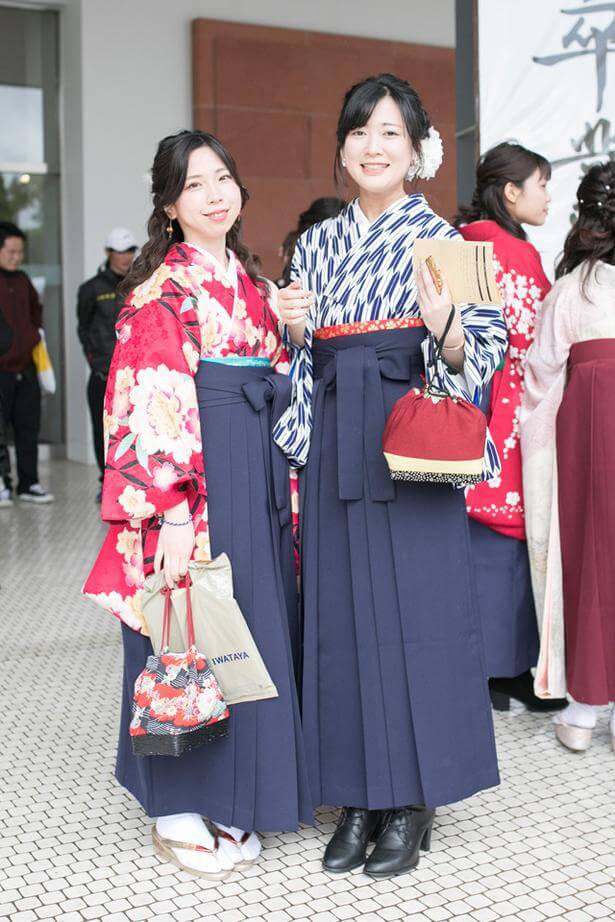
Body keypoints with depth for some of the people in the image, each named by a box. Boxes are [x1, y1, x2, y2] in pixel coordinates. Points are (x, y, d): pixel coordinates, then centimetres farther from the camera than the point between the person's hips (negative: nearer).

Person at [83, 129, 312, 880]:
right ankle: (180, 811, 13)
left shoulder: (249, 281, 16)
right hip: (193, 474, -8)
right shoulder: (161, 289, -7)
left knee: (253, 622, 12)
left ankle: (231, 798, 26)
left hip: (257, 468, 8)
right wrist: (173, 510, -23)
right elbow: (153, 408, -15)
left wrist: (286, 459, 14)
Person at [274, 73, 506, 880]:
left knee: (414, 604, -2)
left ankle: (413, 801, 12)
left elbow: (483, 350, -4)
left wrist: (444, 328, -23)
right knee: (341, 605, 5)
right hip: (335, 441, 4)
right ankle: (358, 793, 18)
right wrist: (292, 330, -4)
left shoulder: (438, 237, 1)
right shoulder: (318, 243, 14)